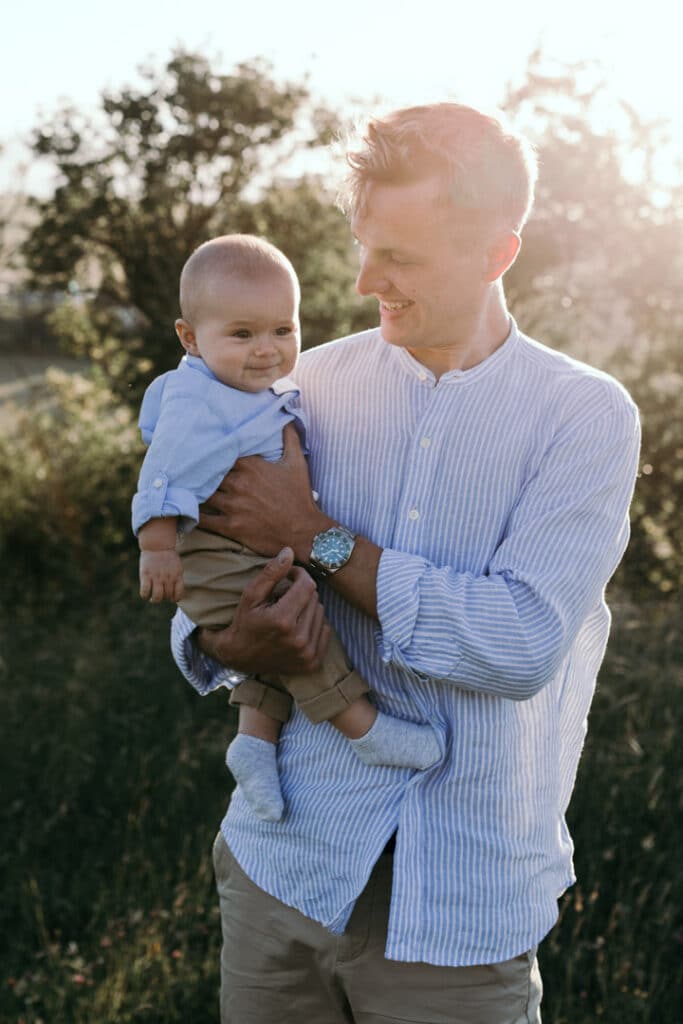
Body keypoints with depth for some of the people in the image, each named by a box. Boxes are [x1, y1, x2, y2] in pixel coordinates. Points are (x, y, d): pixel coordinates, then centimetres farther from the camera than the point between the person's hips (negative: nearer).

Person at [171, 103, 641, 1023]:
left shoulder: (586, 417, -8)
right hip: (287, 861, 3)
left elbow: (523, 646, -20)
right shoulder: (318, 382, 2)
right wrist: (225, 644, -17)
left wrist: (316, 536, -16)